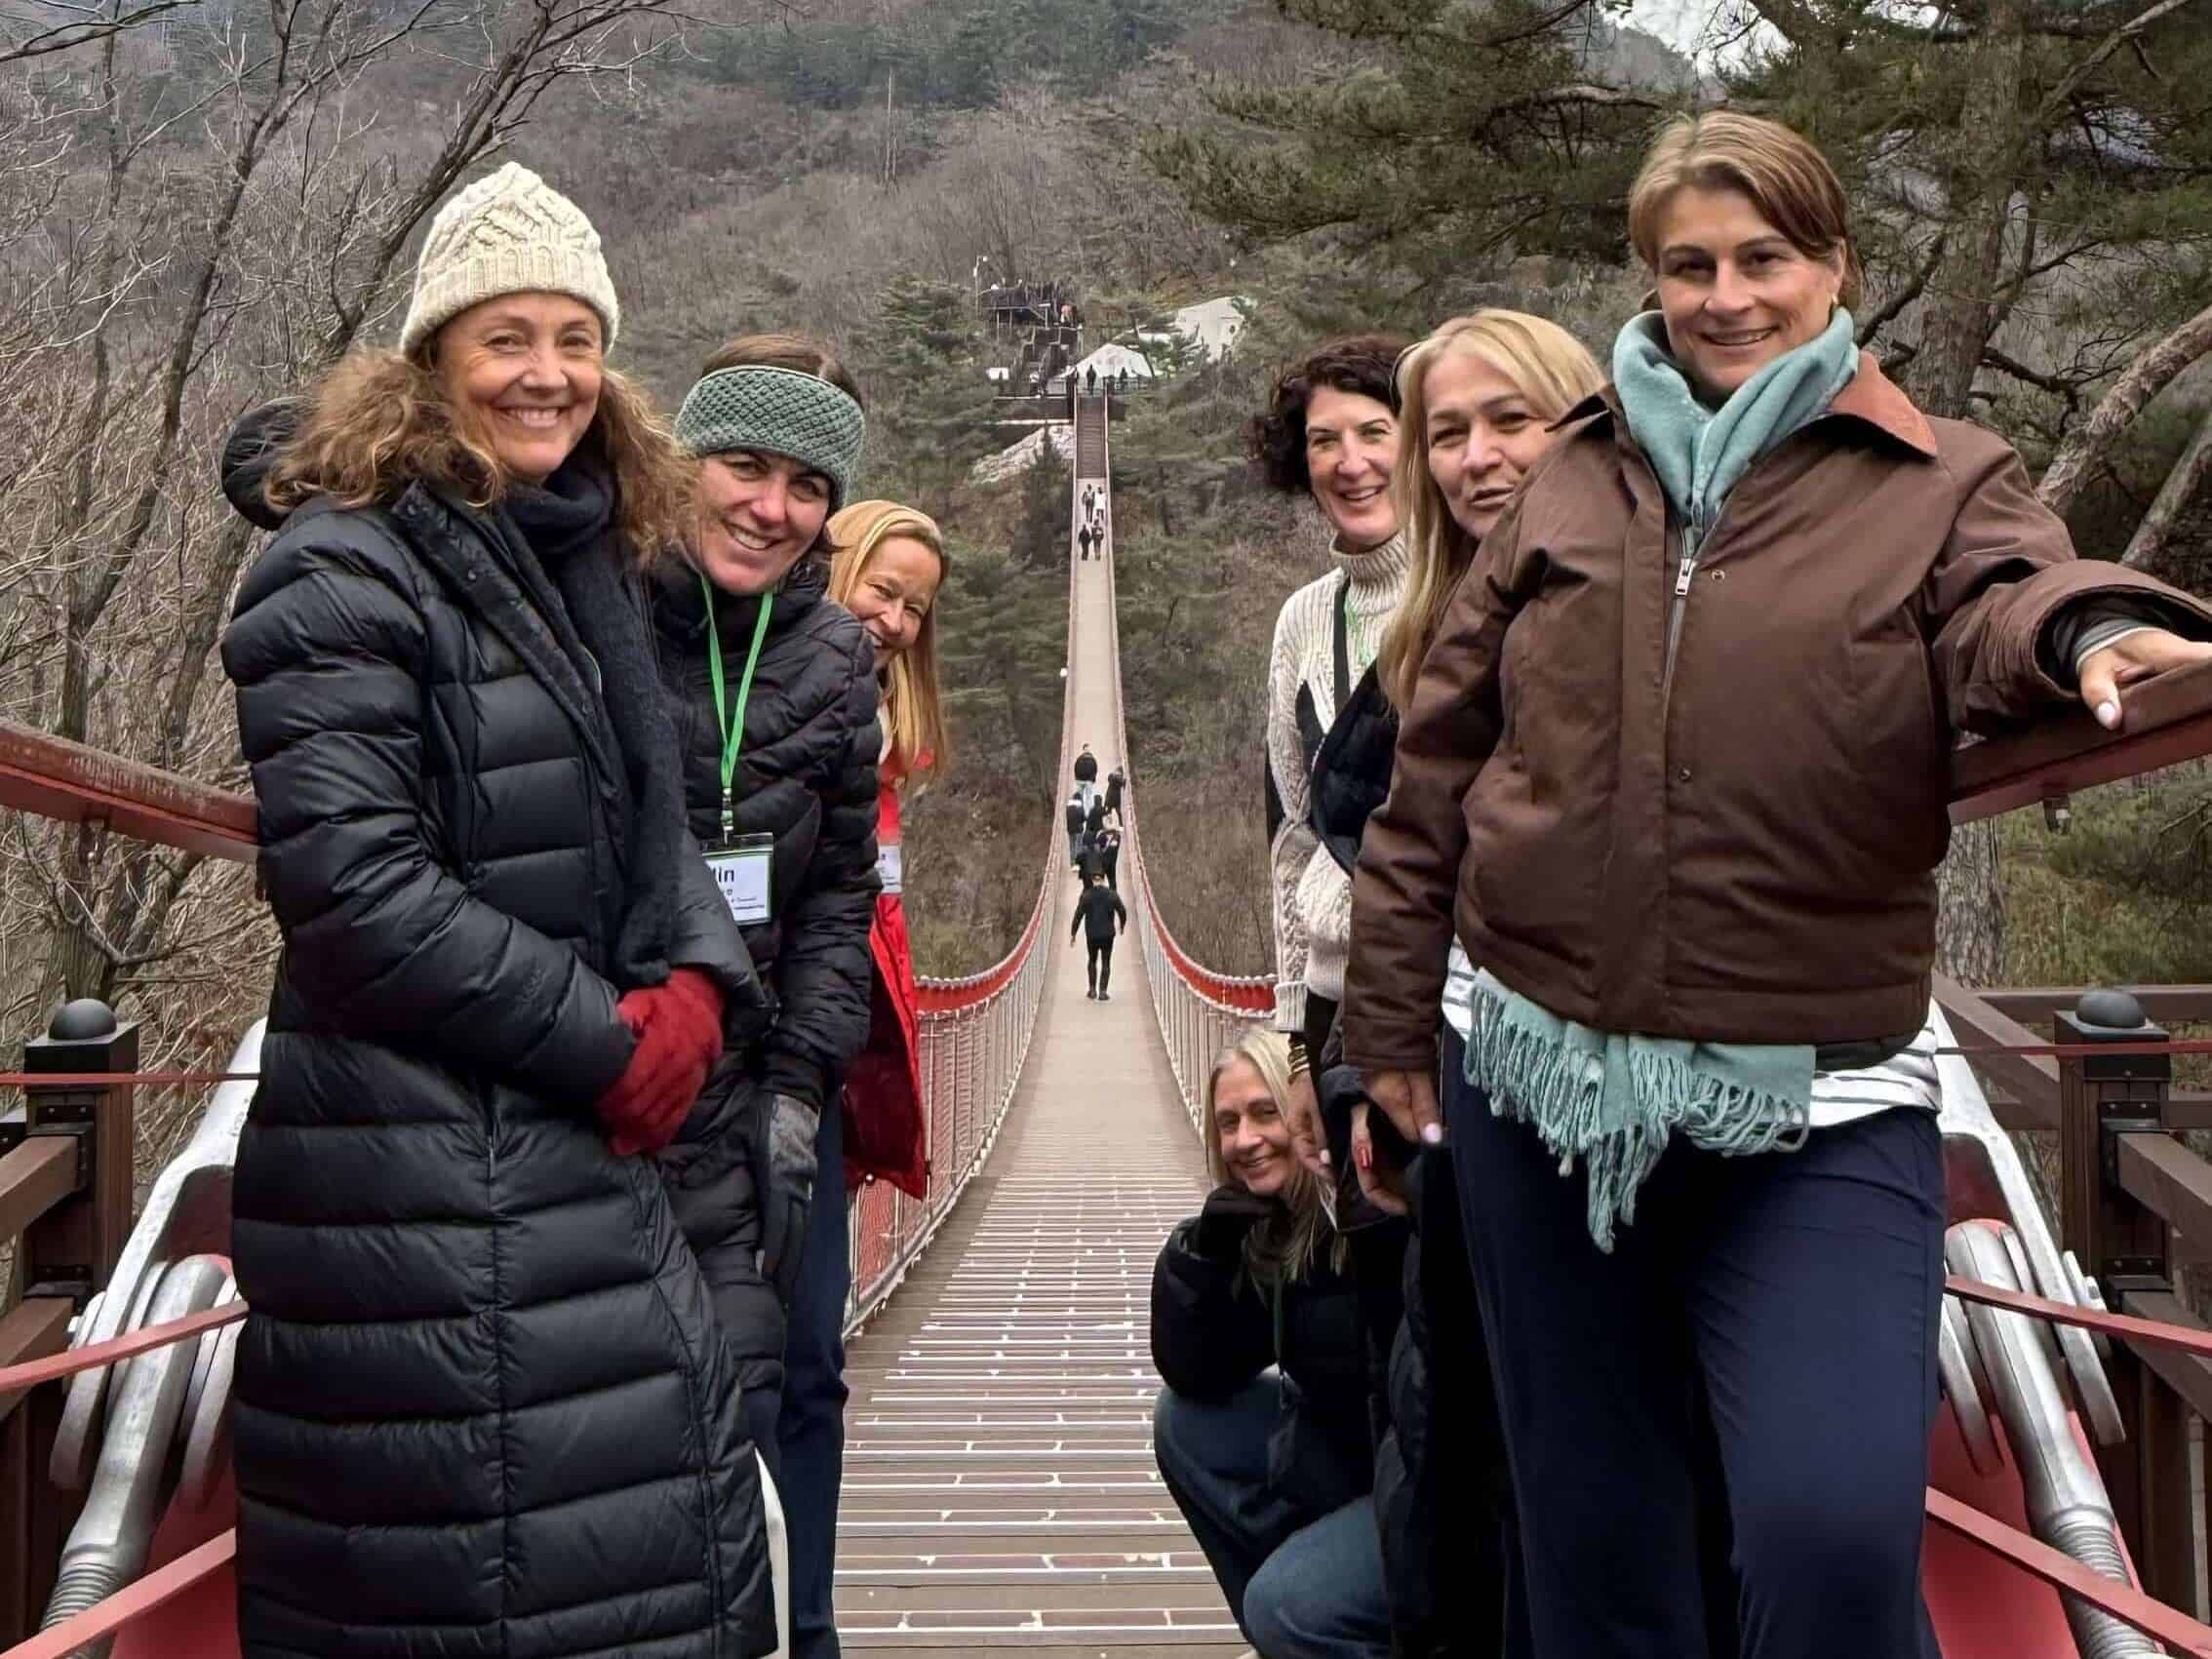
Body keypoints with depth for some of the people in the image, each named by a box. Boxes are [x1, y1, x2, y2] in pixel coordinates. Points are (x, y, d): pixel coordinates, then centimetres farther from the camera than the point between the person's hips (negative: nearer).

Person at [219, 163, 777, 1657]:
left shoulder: (590, 561, 13)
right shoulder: (344, 578, -13)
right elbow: (351, 888, -20)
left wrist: (694, 980, -5)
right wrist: (610, 1042, -16)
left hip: (569, 1133, 9)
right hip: (410, 1168, -9)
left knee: (672, 1502, 16)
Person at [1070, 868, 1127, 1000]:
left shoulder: (1086, 896, -7)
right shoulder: (1112, 895, -4)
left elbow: (1078, 916, -9)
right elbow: (1122, 912, 1)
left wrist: (1073, 933, -1)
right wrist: (1122, 925, 21)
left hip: (1091, 935, 0)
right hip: (1108, 934, 0)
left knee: (1092, 960, 20)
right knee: (1106, 963, 8)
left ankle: (1092, 990, 18)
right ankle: (1102, 991, 0)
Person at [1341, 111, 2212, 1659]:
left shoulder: (1941, 484, 1)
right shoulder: (1577, 478, 8)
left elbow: (2015, 599, -22)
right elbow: (1440, 762, 10)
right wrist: (1392, 1018, 10)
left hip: (1814, 1109, -3)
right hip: (1538, 1076, 3)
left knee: (1838, 1533, -16)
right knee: (1589, 1534, 14)